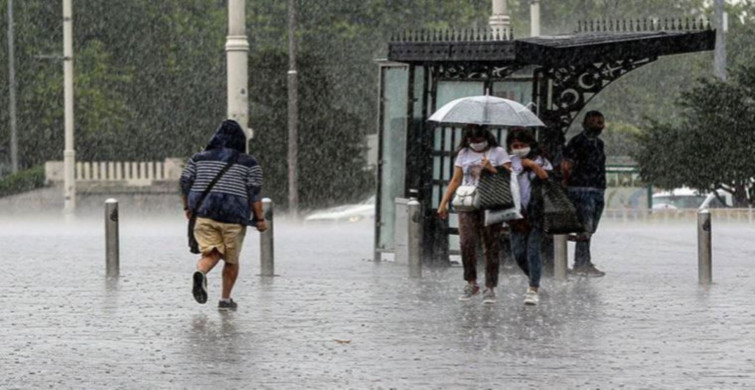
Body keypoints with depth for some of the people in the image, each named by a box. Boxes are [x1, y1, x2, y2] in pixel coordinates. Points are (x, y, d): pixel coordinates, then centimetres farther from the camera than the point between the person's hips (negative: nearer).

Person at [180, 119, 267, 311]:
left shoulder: (199, 158, 9)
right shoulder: (249, 163, 2)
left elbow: (185, 182, 5)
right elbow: (254, 193, -4)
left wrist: (187, 208, 17)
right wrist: (259, 219, 1)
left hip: (203, 214, 2)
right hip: (233, 216, -2)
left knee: (210, 254, 0)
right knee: (231, 259, 14)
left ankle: (201, 273, -33)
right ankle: (225, 299, 17)